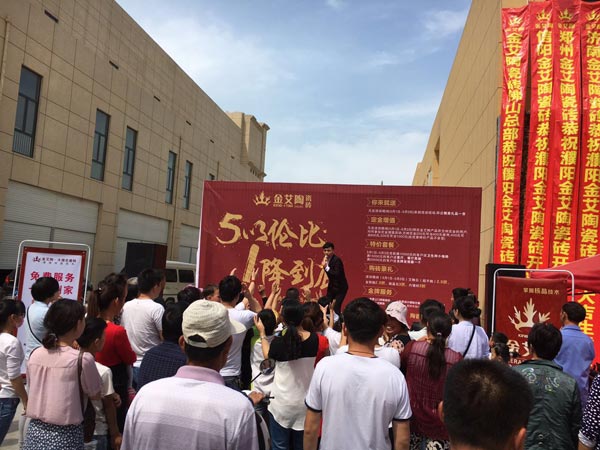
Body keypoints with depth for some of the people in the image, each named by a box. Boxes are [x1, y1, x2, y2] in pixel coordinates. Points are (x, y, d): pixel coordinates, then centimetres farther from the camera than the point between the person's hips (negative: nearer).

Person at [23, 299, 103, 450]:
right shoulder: (83, 358, -18)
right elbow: (95, 395, -4)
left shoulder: (34, 355, -2)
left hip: (35, 432, 5)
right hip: (65, 436, -5)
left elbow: (35, 388, 12)